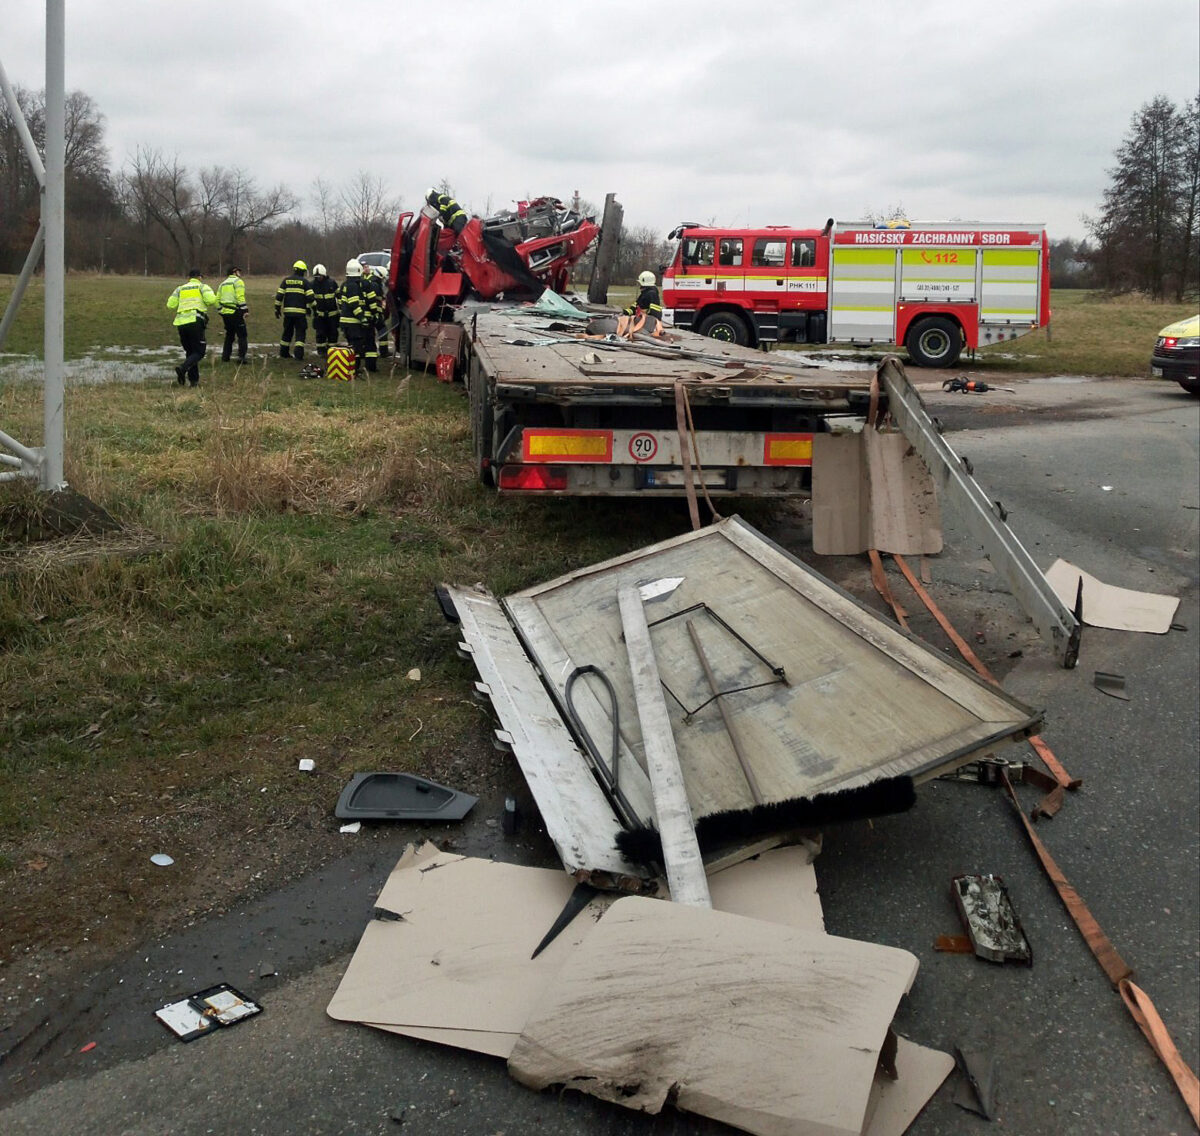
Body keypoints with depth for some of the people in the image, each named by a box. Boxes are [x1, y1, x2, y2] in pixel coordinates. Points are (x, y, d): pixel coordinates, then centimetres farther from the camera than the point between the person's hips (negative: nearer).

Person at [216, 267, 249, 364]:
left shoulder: (223, 283, 20)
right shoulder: (238, 281, -3)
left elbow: (218, 300, 18)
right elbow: (240, 298, -16)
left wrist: (221, 313, 23)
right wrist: (244, 311, -16)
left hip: (225, 312, 7)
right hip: (235, 312, -7)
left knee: (229, 335, 20)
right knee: (242, 335, -1)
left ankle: (225, 356, 19)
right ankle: (241, 357, -10)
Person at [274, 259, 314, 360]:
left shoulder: (286, 280, 8)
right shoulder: (305, 281, -1)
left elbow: (279, 296, 5)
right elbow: (310, 297, -6)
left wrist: (277, 309, 11)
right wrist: (309, 308, 8)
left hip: (287, 311, 4)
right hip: (300, 311, -3)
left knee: (287, 332, 15)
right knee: (300, 332, 1)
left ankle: (283, 353, 20)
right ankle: (298, 354, -10)